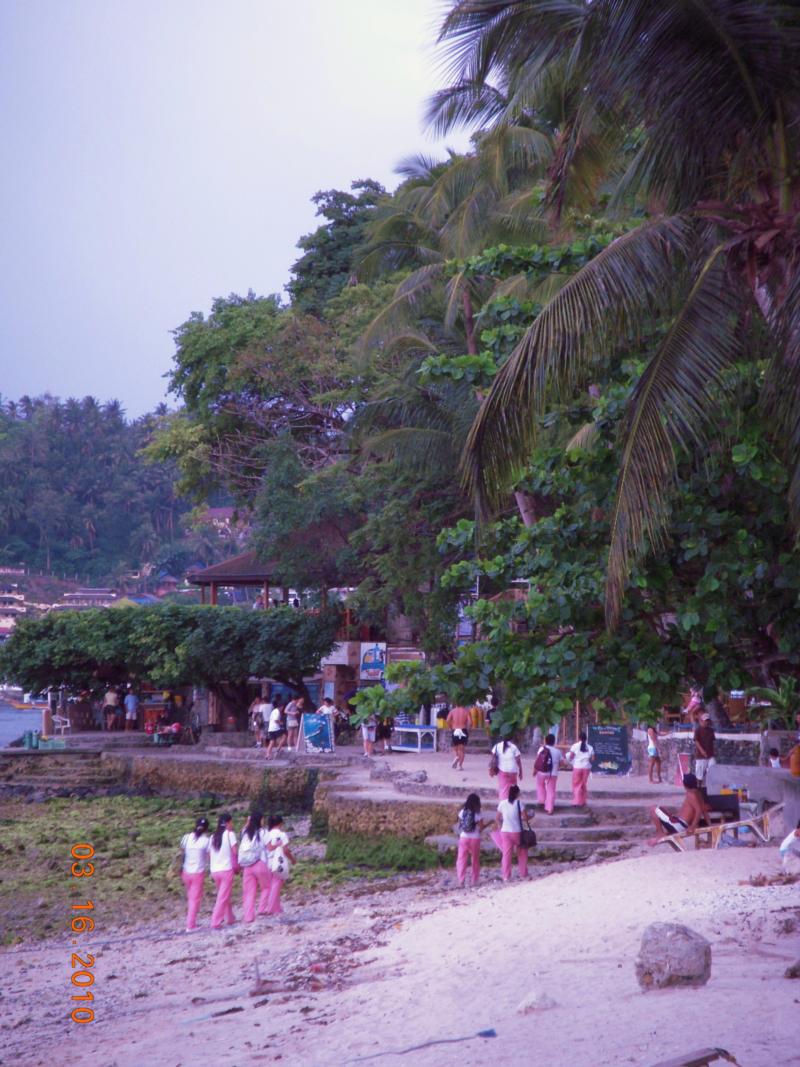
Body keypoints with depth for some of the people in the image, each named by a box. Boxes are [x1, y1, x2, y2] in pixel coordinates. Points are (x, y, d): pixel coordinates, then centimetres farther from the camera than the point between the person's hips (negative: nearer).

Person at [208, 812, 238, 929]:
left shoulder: (213, 836, 12)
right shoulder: (230, 834, -4)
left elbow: (209, 855, 10)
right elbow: (234, 852, -9)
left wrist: (211, 869, 17)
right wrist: (236, 866, 3)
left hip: (215, 870, 6)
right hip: (226, 870, -6)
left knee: (224, 895, 21)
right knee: (223, 897, -4)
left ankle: (230, 918, 29)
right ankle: (215, 922, -10)